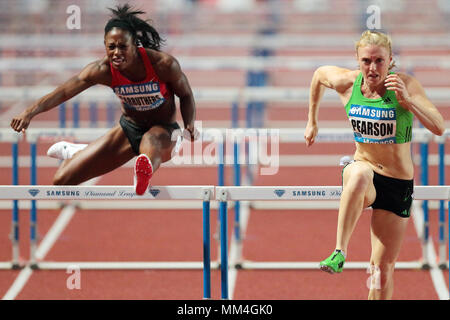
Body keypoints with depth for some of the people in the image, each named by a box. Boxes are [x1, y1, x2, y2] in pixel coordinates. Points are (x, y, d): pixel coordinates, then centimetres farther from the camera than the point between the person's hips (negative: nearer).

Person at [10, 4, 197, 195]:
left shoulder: (163, 64, -23)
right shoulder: (103, 70, -18)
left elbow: (185, 95, -5)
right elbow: (63, 92, -26)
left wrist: (189, 126, -22)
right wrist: (30, 113, -41)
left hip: (164, 130, -3)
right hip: (129, 129, 3)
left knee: (150, 142, -44)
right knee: (62, 181, 4)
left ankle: (145, 173, -73)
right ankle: (72, 152, 36)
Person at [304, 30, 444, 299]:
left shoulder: (405, 84, -14)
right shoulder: (347, 83, -7)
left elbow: (439, 128, -22)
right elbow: (320, 74, 16)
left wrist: (407, 100, -34)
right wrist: (313, 121, 21)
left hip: (398, 185, -1)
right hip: (363, 168, 1)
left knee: (383, 268, -1)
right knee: (359, 174, -39)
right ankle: (340, 252, -39)